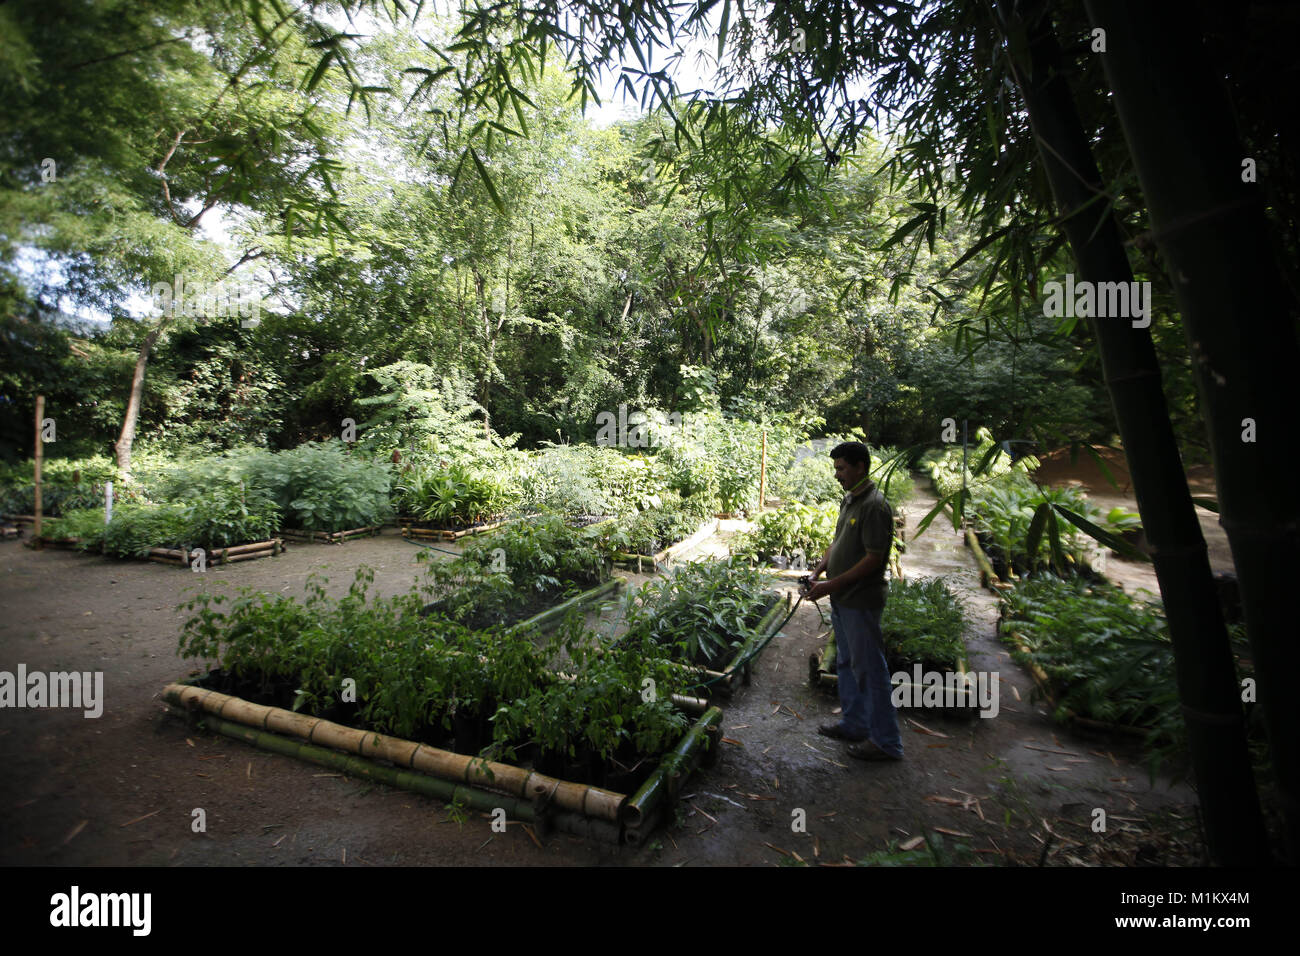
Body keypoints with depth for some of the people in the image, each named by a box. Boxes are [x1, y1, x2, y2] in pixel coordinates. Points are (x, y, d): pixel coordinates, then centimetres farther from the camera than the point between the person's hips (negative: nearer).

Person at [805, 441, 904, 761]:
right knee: (847, 664, 20)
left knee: (870, 669, 1)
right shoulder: (848, 500, 10)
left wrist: (831, 585, -20)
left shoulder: (874, 506, -20)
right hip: (842, 600, 10)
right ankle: (854, 724, 35)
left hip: (861, 602, -10)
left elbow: (873, 558, -22)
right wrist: (817, 573, 4)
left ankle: (886, 741, 15)